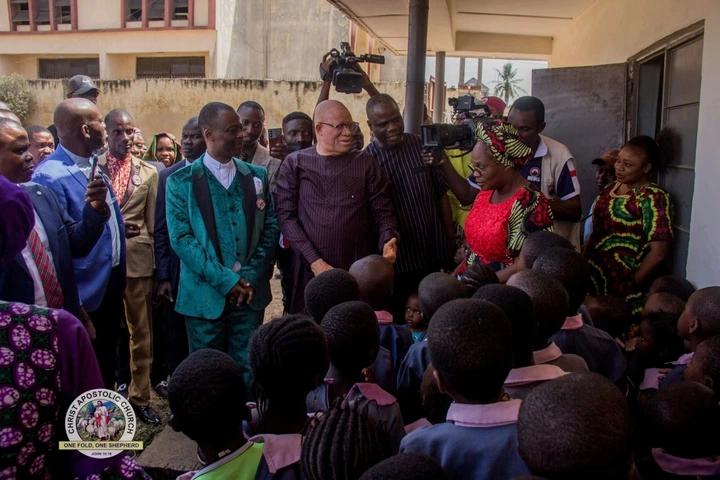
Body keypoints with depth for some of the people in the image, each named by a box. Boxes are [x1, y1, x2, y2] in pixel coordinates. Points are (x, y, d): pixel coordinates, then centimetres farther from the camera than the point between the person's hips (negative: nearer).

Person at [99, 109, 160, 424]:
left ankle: (140, 397, 21)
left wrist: (155, 262, 5)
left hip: (137, 260, 2)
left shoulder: (148, 173, 9)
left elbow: (152, 224, 8)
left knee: (141, 332, 8)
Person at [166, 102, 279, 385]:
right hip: (205, 294, -2)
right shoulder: (181, 181, 0)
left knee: (248, 370, 7)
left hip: (250, 292, 2)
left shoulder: (257, 177, 9)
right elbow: (181, 238, -7)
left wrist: (250, 276, -8)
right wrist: (225, 280, -13)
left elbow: (271, 227, 5)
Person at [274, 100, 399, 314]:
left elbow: (382, 212, 5)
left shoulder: (366, 163, 6)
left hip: (359, 272, 1)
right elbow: (286, 215, -2)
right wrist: (314, 261, -10)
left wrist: (388, 242, -16)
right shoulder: (295, 164, 3)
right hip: (310, 271, 0)